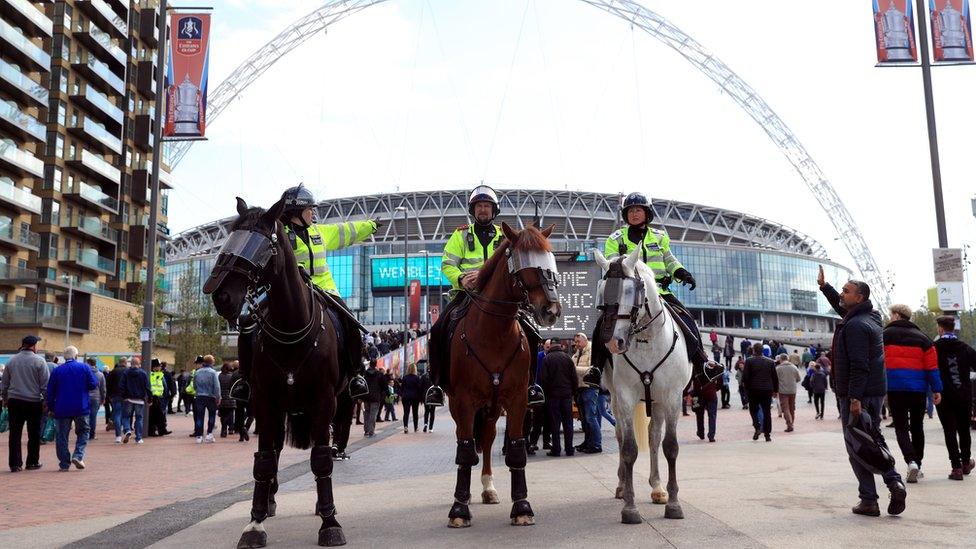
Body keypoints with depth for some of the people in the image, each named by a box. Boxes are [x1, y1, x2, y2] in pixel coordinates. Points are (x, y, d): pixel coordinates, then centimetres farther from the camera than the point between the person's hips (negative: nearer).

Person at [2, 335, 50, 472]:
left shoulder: (11, 361, 7)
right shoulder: (39, 361, -7)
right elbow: (45, 384, -7)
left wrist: (4, 399, 25)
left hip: (14, 400, 4)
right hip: (34, 402, -3)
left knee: (15, 433, 7)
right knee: (34, 434, 7)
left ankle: (15, 464, 6)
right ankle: (32, 462, 12)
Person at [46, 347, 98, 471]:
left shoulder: (57, 370, 2)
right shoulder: (85, 368, -2)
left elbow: (50, 391, 4)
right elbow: (94, 385, -4)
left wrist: (50, 408, 12)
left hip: (62, 409, 1)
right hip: (81, 408, -1)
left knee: (62, 436, 8)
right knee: (83, 431, 14)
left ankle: (64, 464, 7)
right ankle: (78, 455, -5)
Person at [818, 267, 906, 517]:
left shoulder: (855, 326, -17)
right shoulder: (871, 317, 13)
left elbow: (859, 366, -24)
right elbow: (842, 307, 33)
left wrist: (855, 398, -25)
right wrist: (824, 286, 34)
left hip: (857, 395, -10)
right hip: (875, 391, 10)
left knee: (856, 446, -2)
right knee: (874, 439, 17)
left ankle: (868, 500, 0)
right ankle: (894, 482, 4)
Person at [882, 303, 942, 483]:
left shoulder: (886, 334, 0)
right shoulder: (922, 337, 8)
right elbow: (932, 365, 4)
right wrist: (936, 390, 4)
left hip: (895, 388, -3)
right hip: (919, 389, 3)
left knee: (901, 427, 0)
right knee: (917, 427, 15)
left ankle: (911, 461, -19)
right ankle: (917, 465, 19)